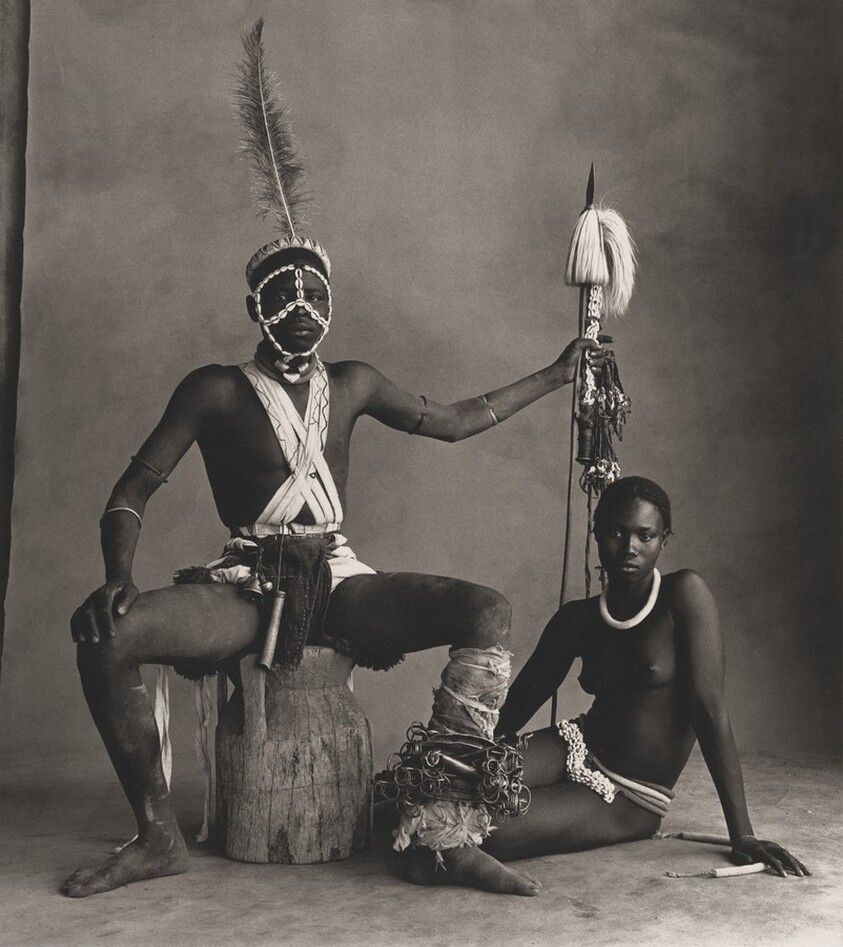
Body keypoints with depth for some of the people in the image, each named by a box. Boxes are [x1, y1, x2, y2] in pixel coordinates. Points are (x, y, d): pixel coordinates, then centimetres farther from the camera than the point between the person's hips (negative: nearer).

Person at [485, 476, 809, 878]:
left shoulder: (684, 595, -13)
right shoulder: (576, 620, 1)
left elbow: (710, 710, -18)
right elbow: (518, 705, 6)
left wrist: (742, 834, -20)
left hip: (627, 800, -4)